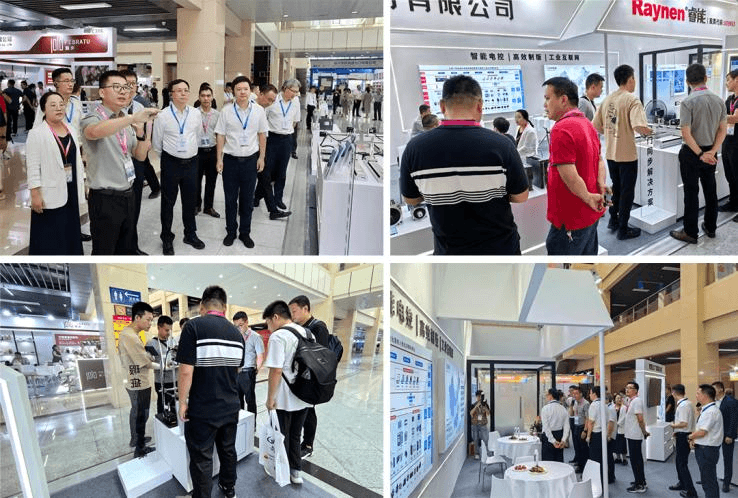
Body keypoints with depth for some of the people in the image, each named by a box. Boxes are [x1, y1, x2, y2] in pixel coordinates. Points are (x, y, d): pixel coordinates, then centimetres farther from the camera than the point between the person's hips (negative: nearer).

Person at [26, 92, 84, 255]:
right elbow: (33, 167, -12)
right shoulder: (36, 134, -9)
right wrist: (35, 194, -17)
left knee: (70, 234, 14)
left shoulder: (71, 131, 10)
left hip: (71, 192, 6)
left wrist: (81, 185, 12)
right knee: (49, 238, -2)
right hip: (50, 194, -6)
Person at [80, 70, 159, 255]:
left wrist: (140, 133, -6)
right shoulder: (92, 119, -12)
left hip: (128, 196, 7)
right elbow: (96, 131, -38)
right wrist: (133, 118, -48)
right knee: (104, 253, 0)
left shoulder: (126, 122, 12)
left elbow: (140, 156, 15)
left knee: (126, 249, 16)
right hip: (105, 199, -7)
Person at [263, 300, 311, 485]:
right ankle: (296, 471, 23)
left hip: (284, 399, -6)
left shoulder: (278, 337, -17)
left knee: (282, 438, 10)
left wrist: (270, 398, -14)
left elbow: (276, 371, -21)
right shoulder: (307, 333, 5)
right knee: (295, 436, 19)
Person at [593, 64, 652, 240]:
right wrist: (648, 131, -8)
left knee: (616, 187, 23)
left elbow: (596, 125, 8)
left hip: (610, 152, 6)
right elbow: (639, 126, -28)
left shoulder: (607, 99, 4)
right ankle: (623, 229, 10)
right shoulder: (632, 100, -16)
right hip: (627, 154, -6)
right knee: (627, 191, 4)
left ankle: (613, 220, 32)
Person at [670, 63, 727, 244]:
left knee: (691, 192, 1)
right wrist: (712, 151, -6)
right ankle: (710, 227, 28)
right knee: (710, 190, 16)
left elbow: (686, 133, -20)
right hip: (711, 151, 5)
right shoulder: (718, 100, 1)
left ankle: (690, 233, 7)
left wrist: (700, 154, -15)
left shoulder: (688, 102, -16)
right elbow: (723, 130, 0)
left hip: (691, 152, -5)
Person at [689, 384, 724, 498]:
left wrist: (691, 437, -6)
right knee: (706, 479, 19)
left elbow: (702, 432, -23)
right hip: (702, 448, 10)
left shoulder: (711, 411, -21)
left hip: (707, 449, -10)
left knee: (709, 481, -4)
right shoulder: (705, 410, 12)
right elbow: (699, 428, 20)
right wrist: (694, 439, 3)